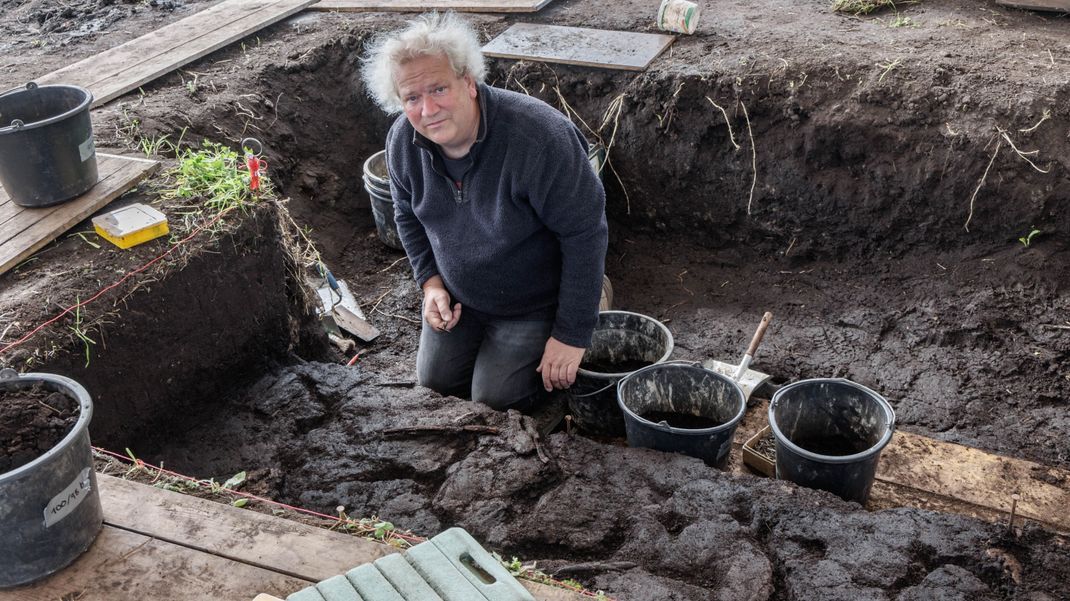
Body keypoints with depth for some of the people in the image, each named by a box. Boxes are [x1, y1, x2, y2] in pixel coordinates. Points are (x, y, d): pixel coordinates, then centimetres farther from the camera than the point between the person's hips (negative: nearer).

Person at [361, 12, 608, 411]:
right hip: (457, 298, 5)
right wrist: (430, 282, -7)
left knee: (494, 402, -5)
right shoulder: (404, 140, -14)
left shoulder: (538, 135, -34)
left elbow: (584, 234, -27)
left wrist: (572, 334, -23)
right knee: (434, 385, 12)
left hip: (532, 304, -5)